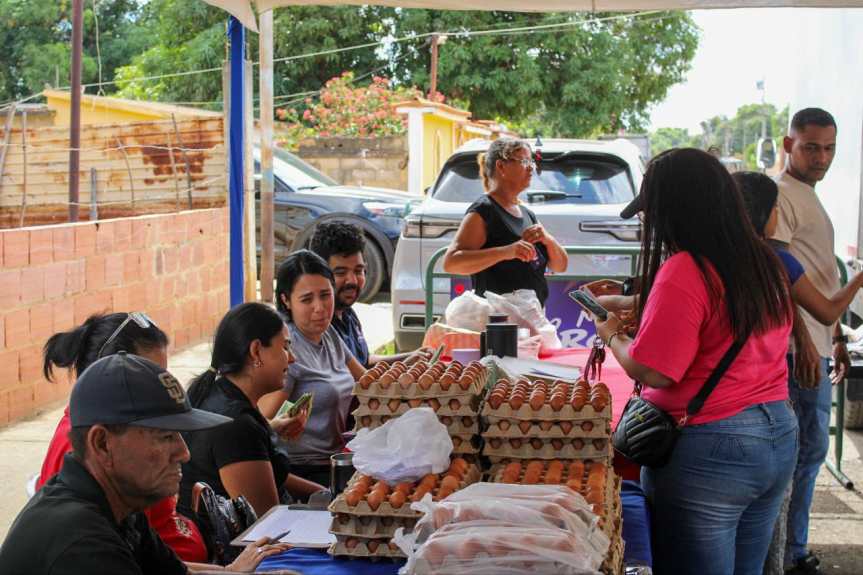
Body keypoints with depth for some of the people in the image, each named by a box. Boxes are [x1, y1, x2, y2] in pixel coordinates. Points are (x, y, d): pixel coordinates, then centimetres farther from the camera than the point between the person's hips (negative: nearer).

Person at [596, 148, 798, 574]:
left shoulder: (684, 271, -19)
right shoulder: (764, 262, 6)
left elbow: (652, 372, -20)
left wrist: (612, 335, -1)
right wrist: (641, 310, 20)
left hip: (709, 449, -8)